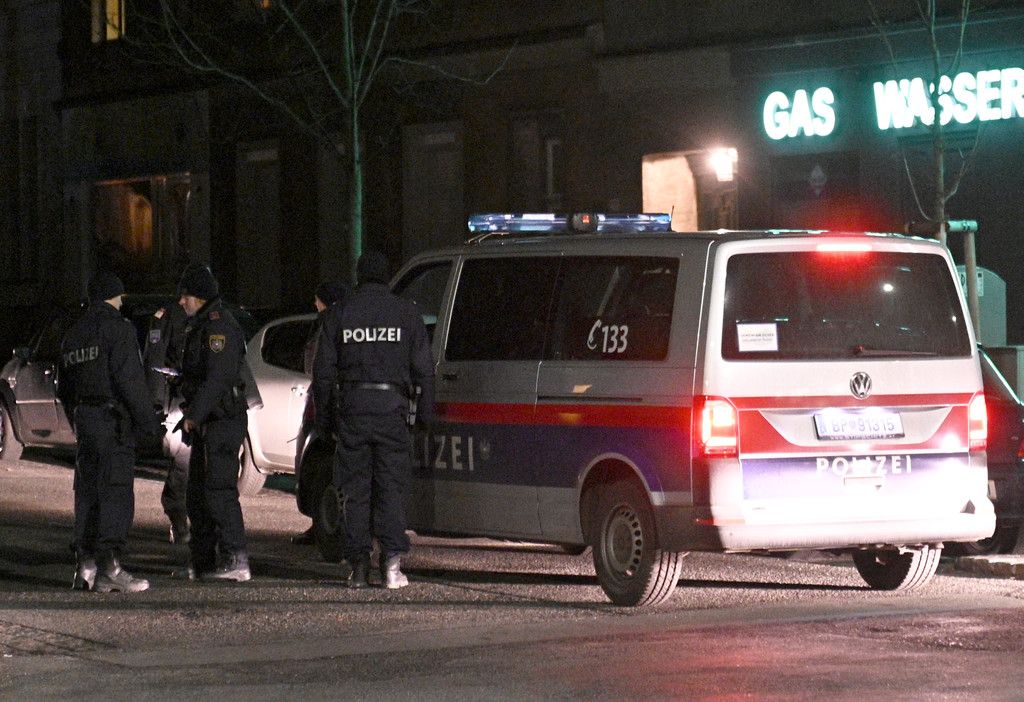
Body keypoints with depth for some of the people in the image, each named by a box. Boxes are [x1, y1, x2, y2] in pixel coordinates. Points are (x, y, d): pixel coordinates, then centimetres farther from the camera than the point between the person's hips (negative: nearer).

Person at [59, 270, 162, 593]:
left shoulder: (73, 334, 18)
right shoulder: (118, 329, -8)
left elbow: (65, 387, 20)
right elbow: (130, 379, -16)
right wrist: (148, 420, -14)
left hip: (83, 419, 8)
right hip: (113, 419, -8)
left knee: (88, 493, 10)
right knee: (115, 491, -10)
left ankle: (86, 566, 9)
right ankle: (109, 567, -16)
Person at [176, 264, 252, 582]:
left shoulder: (219, 326, -14)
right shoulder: (200, 326, 20)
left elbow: (218, 376, -23)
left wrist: (195, 415, -23)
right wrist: (190, 416, 21)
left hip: (222, 421, -11)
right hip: (205, 423, 11)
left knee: (219, 489, -14)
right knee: (197, 493, 13)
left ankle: (236, 561, -16)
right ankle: (202, 561, 19)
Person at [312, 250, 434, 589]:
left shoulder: (340, 314, 6)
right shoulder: (406, 313, 5)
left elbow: (323, 371, 6)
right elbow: (424, 369, 3)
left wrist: (324, 417, 12)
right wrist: (425, 412, 8)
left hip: (352, 408, 1)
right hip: (391, 405, -1)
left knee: (356, 490, 5)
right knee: (391, 487, 1)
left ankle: (358, 566, 2)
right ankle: (392, 562, -9)